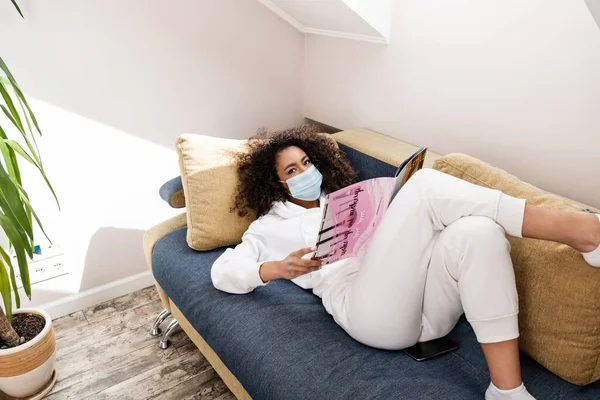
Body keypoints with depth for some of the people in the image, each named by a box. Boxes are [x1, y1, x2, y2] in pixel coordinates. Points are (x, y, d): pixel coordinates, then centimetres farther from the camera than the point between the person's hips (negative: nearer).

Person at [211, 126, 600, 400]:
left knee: (476, 232, -28)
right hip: (369, 307, -5)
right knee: (425, 184, -21)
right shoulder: (271, 226, 20)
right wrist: (276, 268, -9)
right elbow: (222, 272, 10)